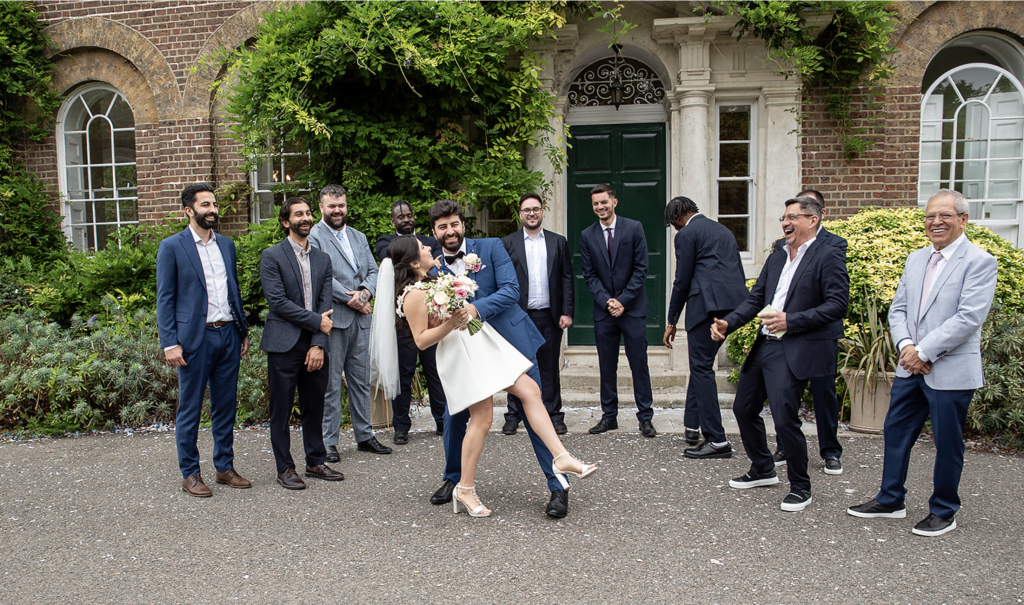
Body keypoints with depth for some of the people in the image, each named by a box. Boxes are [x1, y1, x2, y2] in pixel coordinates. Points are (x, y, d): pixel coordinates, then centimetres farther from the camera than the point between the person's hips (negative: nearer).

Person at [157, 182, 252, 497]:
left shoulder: (227, 244, 13)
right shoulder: (172, 247, -3)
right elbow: (165, 299, -5)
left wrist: (243, 331, 13)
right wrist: (170, 343, -11)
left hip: (228, 336, 5)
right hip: (195, 338, -5)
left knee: (225, 407, 12)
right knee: (189, 410, 5)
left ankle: (225, 467, 24)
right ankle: (190, 474, 16)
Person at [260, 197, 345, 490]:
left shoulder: (323, 259, 12)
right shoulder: (272, 256, -3)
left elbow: (325, 304, 4)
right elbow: (278, 301, -12)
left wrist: (319, 345, -6)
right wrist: (316, 321, -11)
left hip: (315, 346, 5)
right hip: (284, 345, -4)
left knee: (315, 407, 13)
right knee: (281, 410, 4)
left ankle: (316, 462, 26)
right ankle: (284, 468, 16)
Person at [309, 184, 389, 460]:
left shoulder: (359, 237, 18)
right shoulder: (313, 237, -4)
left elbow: (373, 271, 13)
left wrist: (365, 291, -7)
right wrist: (350, 298, -14)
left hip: (360, 319, 6)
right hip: (332, 320, -6)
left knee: (361, 380, 13)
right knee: (330, 383, -1)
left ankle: (364, 435, 23)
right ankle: (328, 442, 10)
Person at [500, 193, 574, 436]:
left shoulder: (558, 242, 9)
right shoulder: (507, 243, 6)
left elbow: (567, 279, 6)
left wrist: (567, 312, -2)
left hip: (549, 316, 1)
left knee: (550, 367, 7)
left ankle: (554, 415, 17)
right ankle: (514, 416, 16)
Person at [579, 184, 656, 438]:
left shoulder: (633, 228, -1)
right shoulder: (587, 236, 6)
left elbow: (641, 269, -3)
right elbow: (590, 275, 4)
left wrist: (623, 300, -11)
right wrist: (607, 301, -10)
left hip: (632, 308, -2)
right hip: (603, 310, 2)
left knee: (639, 363, 1)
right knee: (606, 366, 7)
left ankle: (645, 417, 11)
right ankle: (609, 416, 17)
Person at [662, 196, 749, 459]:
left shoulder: (686, 233, 0)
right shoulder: (723, 230, 24)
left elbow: (682, 281, -3)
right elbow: (739, 273, 23)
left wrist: (672, 322, 5)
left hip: (708, 304, -9)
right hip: (734, 304, 9)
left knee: (702, 368, -3)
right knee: (701, 364, 19)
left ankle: (717, 440, -4)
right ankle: (692, 426, 24)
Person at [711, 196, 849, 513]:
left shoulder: (828, 257, -6)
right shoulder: (775, 259, 16)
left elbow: (838, 304, -14)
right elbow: (754, 299, 14)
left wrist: (791, 321, -21)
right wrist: (728, 323, -2)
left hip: (795, 351, -8)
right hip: (763, 346, 8)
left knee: (785, 418, -10)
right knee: (743, 409, 15)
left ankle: (800, 487, 12)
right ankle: (763, 469, 35)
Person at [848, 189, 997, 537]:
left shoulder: (979, 262, -9)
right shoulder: (916, 260, 12)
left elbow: (969, 318, -18)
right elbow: (898, 309, 11)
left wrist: (924, 351, -18)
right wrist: (905, 345, -7)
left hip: (951, 371, -6)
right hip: (911, 367, 7)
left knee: (947, 443, 6)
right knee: (896, 431, 13)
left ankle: (944, 512, 24)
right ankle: (891, 501, 29)